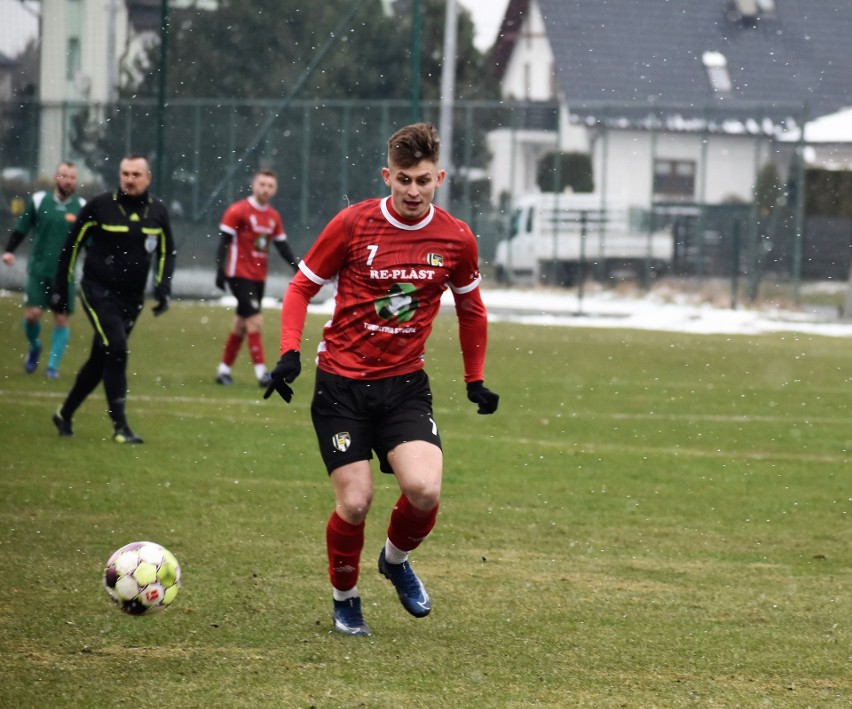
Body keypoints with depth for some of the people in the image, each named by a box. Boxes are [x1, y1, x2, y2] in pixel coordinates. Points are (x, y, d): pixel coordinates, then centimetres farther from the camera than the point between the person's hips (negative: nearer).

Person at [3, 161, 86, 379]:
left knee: (61, 319, 0)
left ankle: (53, 366, 10)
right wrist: (9, 251, -4)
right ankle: (34, 347, 23)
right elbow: (20, 228, 7)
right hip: (38, 270, 0)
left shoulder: (82, 207, 1)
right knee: (32, 314, -8)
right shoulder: (38, 201, 0)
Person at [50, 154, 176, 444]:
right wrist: (60, 290, -1)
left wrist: (163, 288, 0)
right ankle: (120, 427, -16)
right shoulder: (99, 207, -8)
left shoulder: (157, 212, 2)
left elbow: (167, 252, 15)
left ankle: (65, 414, 30)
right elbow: (71, 247, -1)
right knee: (116, 350, -20)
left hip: (132, 298, 5)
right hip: (98, 291, -5)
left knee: (101, 360, 11)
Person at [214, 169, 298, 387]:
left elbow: (282, 246, 14)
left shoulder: (274, 217, 9)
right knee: (255, 320, -14)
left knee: (241, 324, 11)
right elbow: (224, 242, -10)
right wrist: (220, 270, -17)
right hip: (240, 275, -7)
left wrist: (296, 266, 1)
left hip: (259, 277, 7)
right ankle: (261, 372, -14)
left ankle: (224, 370, 20)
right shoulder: (237, 211, -10)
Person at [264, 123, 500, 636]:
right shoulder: (354, 224, -8)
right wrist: (291, 352, -9)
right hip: (341, 383, -2)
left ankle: (397, 560, 16)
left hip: (405, 383, 2)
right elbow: (302, 287, 3)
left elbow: (471, 309, 17)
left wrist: (476, 381, 19)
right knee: (355, 502, -8)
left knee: (424, 490, -18)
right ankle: (345, 598, 20)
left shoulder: (456, 238, -1)